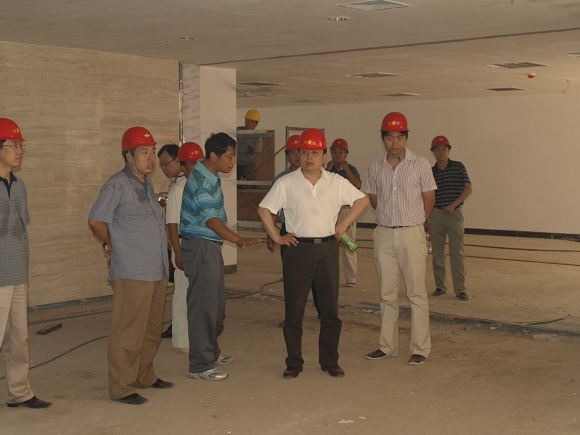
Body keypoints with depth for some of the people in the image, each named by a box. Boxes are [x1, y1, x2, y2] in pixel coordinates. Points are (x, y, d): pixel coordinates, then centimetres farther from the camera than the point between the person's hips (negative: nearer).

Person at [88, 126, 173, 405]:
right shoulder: (117, 185, -11)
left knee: (151, 330, 16)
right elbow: (96, 221, -9)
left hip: (157, 271, 8)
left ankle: (144, 376, 29)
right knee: (128, 332, -3)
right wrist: (113, 246, 4)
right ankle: (121, 387, 6)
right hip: (132, 274, -8)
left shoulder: (147, 184, 15)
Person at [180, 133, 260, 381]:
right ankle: (200, 366, 2)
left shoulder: (210, 176, 10)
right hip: (200, 246, -10)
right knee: (203, 306, -5)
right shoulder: (200, 182, -20)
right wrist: (240, 240, -39)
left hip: (211, 246, 10)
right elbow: (211, 220, -29)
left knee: (216, 303, 18)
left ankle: (211, 352, 32)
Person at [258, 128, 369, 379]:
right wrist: (276, 237, -4)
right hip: (298, 249, -2)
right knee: (294, 309, 2)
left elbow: (362, 200, 14)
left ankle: (330, 360, 18)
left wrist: (344, 224, 5)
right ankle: (294, 362, 13)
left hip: (328, 248, 2)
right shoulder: (286, 183, 0)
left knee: (330, 307, 6)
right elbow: (264, 209, 1)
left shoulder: (337, 182, 6)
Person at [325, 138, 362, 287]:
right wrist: (328, 169, -11)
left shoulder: (351, 169, 1)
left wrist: (345, 169, -16)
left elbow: (357, 185, -18)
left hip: (347, 209, -3)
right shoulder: (328, 170, 8)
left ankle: (351, 278, 6)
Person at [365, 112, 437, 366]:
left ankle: (420, 348, 6)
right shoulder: (375, 167, 5)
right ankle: (387, 346, 19)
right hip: (384, 234, 3)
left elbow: (429, 200, 4)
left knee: (416, 293, -1)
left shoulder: (420, 164, -3)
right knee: (387, 294, 10)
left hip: (412, 233, -3)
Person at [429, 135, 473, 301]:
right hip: (436, 214, 3)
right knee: (437, 253, 7)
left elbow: (468, 189, -4)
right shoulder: (431, 172, 7)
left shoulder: (458, 167, 1)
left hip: (455, 214, -2)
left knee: (457, 253, -3)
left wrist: (453, 205, -13)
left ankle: (460, 289, 2)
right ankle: (440, 286, 19)